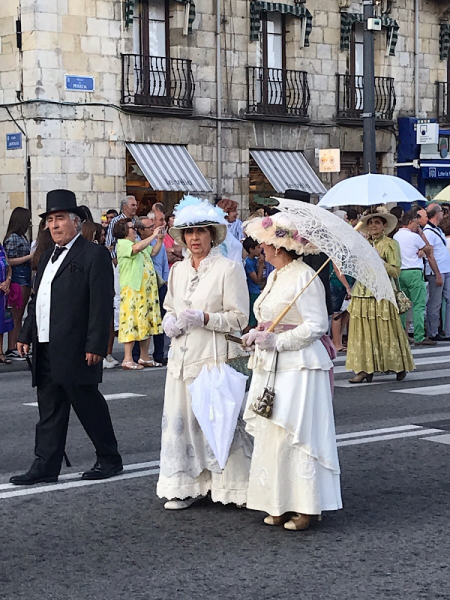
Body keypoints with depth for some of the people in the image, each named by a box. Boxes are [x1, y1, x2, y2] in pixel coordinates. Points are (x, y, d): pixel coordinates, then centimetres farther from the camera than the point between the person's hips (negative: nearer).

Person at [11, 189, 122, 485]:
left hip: (75, 350, -8)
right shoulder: (49, 256, 18)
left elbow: (102, 304, -14)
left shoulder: (94, 255, -8)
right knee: (49, 410, 9)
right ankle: (46, 466, 13)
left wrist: (95, 346, -19)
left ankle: (110, 459, 16)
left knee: (88, 404, 2)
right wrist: (26, 334, 17)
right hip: (46, 349, 8)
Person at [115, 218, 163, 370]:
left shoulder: (140, 243, 20)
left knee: (147, 323, 10)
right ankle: (128, 360, -10)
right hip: (132, 289, -9)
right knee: (132, 323, -11)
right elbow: (137, 248, -26)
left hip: (147, 289, 9)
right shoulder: (122, 244, -8)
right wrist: (154, 235, -17)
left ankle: (144, 357, 17)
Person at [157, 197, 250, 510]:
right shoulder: (178, 270, 14)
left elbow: (239, 319, -8)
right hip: (182, 356, 6)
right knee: (180, 419, 5)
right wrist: (170, 322, 5)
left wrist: (204, 318, -18)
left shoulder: (228, 269, -5)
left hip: (215, 357, -6)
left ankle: (231, 486, 4)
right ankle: (186, 486, 14)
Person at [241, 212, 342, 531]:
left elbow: (317, 325, -17)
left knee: (295, 434, -7)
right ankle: (280, 504, 15)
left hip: (299, 367, -9)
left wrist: (277, 340, -19)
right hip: (272, 367, 9)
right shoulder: (276, 276, 15)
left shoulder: (304, 277, -13)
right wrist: (257, 334, 5)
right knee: (271, 434, 9)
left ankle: (304, 507, 2)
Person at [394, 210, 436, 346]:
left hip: (400, 273, 8)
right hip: (414, 273, -8)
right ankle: (419, 337, -10)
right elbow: (429, 250, 6)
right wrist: (421, 233, 12)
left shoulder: (396, 236, 13)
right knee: (419, 306, -7)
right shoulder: (414, 237, -9)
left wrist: (420, 251, -1)